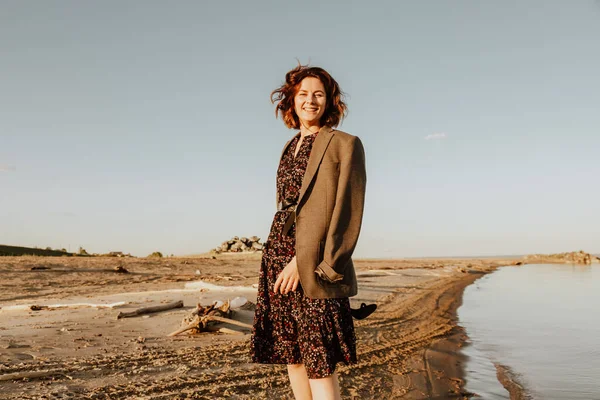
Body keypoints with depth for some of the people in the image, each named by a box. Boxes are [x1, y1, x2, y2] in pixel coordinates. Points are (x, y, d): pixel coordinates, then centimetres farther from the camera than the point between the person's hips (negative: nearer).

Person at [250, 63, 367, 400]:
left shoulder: (345, 144, -3)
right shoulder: (290, 148, 18)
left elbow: (348, 211, -11)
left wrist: (305, 261, -17)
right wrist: (278, 257, 12)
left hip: (312, 262, -7)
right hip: (278, 255, 7)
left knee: (319, 360, -7)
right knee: (291, 354, 11)